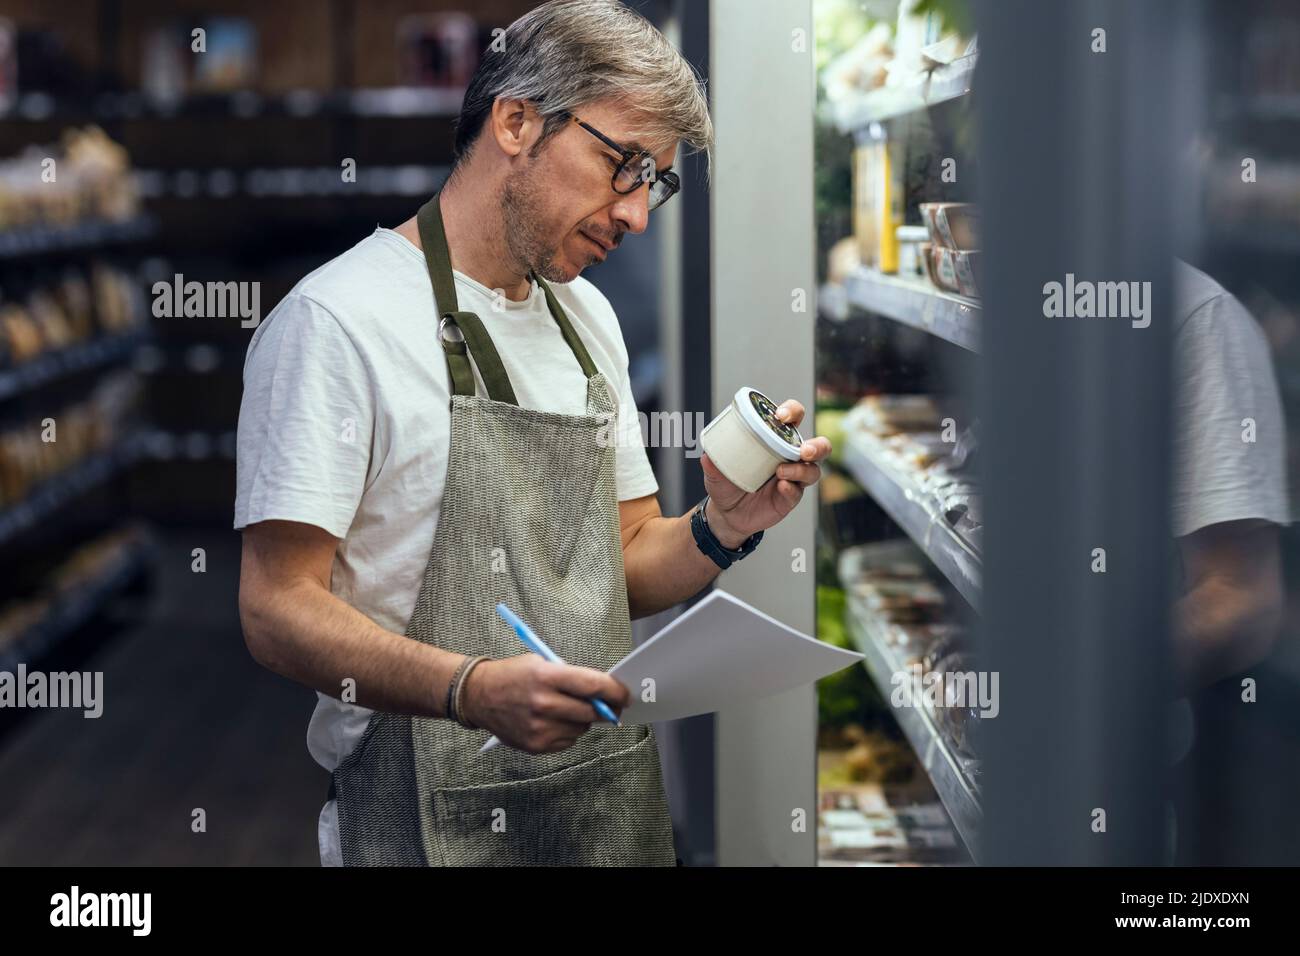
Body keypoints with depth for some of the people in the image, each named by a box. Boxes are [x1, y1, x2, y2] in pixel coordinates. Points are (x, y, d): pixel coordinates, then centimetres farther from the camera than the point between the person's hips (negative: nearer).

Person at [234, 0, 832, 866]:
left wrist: (719, 531, -5)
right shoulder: (337, 321, -12)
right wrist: (472, 689, -30)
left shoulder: (588, 320, 13)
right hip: (437, 822, -7)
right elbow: (278, 610, -17)